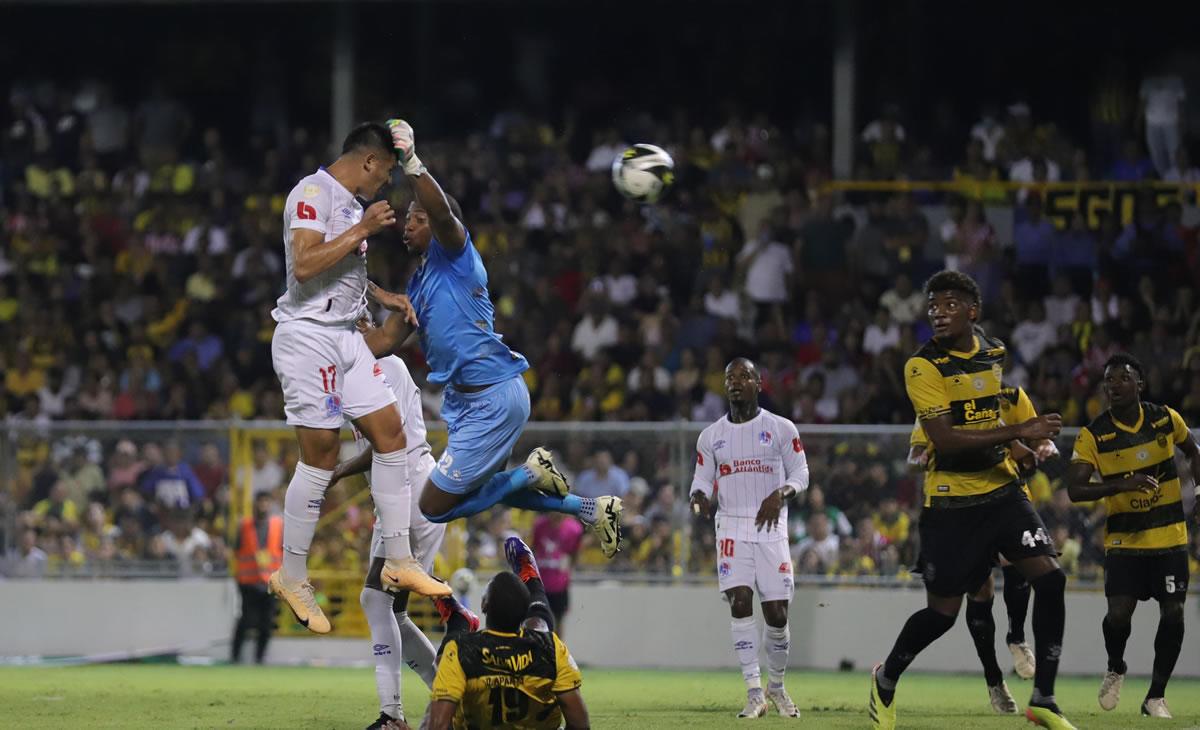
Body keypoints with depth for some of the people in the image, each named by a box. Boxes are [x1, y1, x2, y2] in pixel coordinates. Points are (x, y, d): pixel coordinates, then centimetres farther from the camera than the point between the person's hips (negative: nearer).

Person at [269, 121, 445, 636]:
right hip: (308, 337, -10)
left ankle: (398, 561, 10)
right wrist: (362, 229, -20)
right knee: (320, 455, -7)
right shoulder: (314, 193, -13)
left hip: (345, 336, 10)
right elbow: (305, 266, -25)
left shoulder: (350, 202, 17)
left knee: (390, 434, 5)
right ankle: (291, 577, 3)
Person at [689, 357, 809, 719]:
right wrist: (699, 497, -11)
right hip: (732, 528, 1)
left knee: (777, 613, -2)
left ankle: (776, 686, 22)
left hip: (770, 528, -1)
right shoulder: (711, 436, 11)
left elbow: (800, 473, 4)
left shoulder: (781, 429, 4)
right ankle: (754, 692, -14)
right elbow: (702, 480, 13)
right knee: (740, 602, -16)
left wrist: (781, 493, -16)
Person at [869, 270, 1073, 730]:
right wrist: (1019, 431, -27)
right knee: (943, 611, -3)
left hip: (1001, 489, 5)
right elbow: (944, 438, -24)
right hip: (951, 502, -5)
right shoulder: (923, 367, -14)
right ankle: (886, 680, 26)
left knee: (1050, 578, -10)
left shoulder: (995, 353, 6)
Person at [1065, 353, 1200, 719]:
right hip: (1124, 538, -2)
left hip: (1170, 537, 2)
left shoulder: (1166, 419, -3)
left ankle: (1156, 696, 10)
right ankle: (1115, 669, 18)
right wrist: (1123, 485, -30)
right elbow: (1075, 490, -17)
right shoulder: (1093, 436, -10)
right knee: (1119, 612, -14)